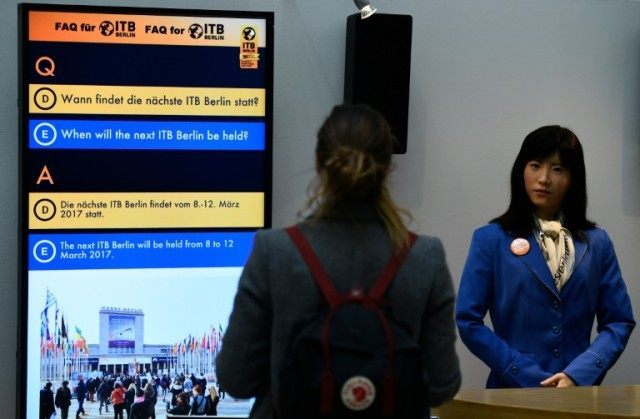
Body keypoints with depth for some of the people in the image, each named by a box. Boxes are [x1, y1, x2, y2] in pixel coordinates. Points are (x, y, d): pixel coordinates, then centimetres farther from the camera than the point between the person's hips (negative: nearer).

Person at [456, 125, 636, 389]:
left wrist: (577, 375, -7)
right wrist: (536, 380, -7)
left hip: (579, 389, 2)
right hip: (514, 391, -2)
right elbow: (469, 321, -1)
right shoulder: (491, 239, 5)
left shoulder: (596, 243, 11)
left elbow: (619, 322, 9)